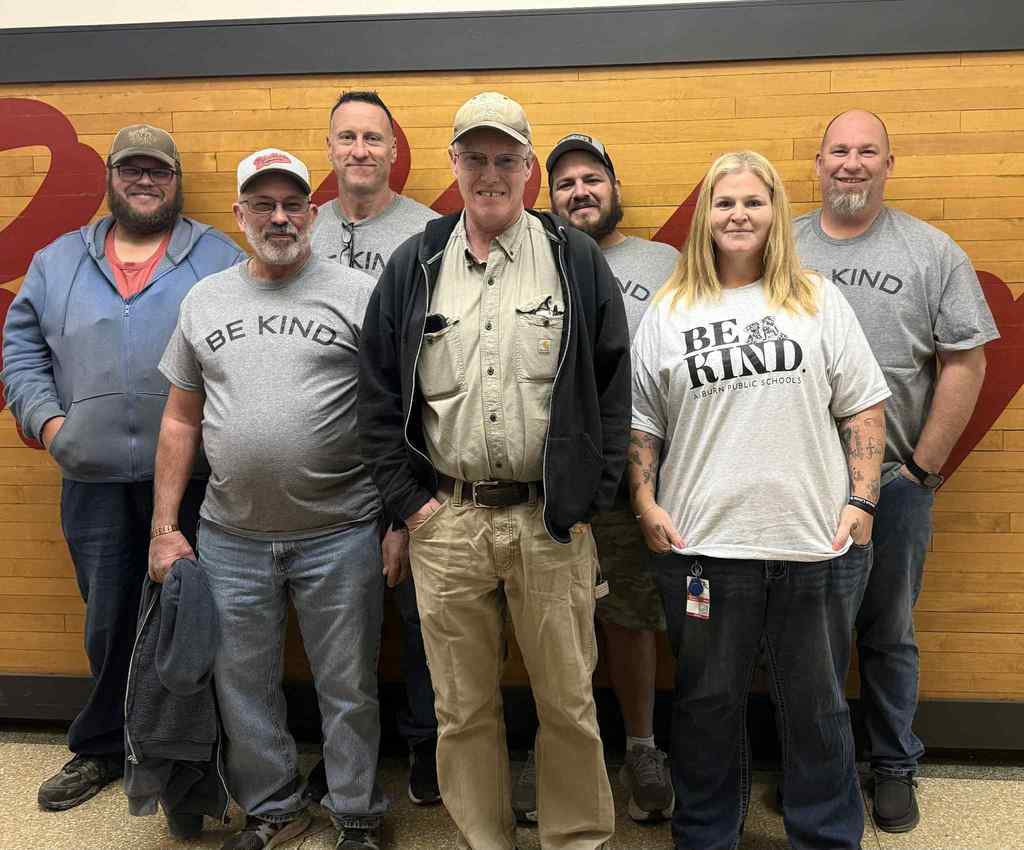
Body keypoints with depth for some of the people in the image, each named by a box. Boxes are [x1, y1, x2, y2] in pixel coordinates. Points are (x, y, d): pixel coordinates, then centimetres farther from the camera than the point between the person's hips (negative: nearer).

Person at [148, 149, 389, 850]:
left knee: (348, 688, 9)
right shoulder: (204, 300, 8)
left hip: (340, 535, -3)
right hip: (231, 538, 4)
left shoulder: (359, 293, -4)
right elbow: (181, 420, 11)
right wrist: (164, 528, 8)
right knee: (244, 686, 15)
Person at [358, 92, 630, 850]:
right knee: (464, 708, 12)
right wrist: (408, 498, 0)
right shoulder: (414, 267, 6)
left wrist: (589, 498, -4)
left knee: (569, 702, 9)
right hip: (445, 520, 2)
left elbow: (614, 384, 2)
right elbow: (378, 391, 7)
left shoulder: (578, 261, 2)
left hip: (551, 520, -1)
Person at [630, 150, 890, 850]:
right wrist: (646, 503, -1)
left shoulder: (818, 301, 7)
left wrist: (861, 501, -3)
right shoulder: (669, 313, 7)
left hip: (816, 544, 0)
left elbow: (863, 407, 6)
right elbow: (642, 421, 9)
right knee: (708, 703, 13)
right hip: (701, 544, 0)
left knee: (817, 706, 13)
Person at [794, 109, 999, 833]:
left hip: (893, 482, -1)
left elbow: (965, 364, -2)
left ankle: (895, 767, 30)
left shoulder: (933, 252, 1)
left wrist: (923, 467, -6)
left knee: (889, 635, 12)